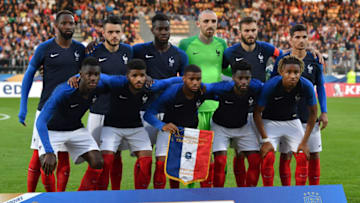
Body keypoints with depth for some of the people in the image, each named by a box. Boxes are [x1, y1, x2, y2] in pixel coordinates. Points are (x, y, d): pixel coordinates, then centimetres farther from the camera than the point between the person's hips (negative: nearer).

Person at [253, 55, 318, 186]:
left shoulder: (306, 86, -22)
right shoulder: (270, 86, -29)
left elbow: (313, 113, -7)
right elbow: (257, 112, -17)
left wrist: (304, 142, -9)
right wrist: (265, 140, -20)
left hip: (292, 121, 3)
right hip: (270, 121, -3)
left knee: (303, 157, -7)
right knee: (268, 157, -17)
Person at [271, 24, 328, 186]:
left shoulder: (315, 60, 5)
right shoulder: (281, 60, 0)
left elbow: (320, 87, 11)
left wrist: (324, 112, 5)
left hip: (309, 116, 1)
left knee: (314, 154, 3)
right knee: (286, 156, 1)